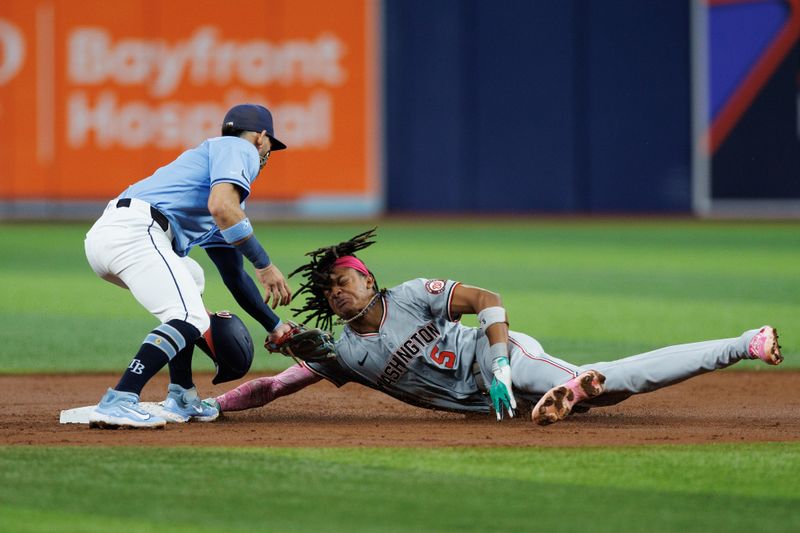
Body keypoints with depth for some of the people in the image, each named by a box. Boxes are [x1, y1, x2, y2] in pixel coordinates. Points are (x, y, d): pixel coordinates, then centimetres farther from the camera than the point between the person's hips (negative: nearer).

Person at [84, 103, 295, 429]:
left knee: (190, 279, 31)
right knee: (191, 318, -15)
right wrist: (264, 264, -9)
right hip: (135, 229, -10)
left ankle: (181, 400, 23)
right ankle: (118, 402, -30)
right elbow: (221, 206, -13)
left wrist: (276, 326, 46)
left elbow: (235, 277, 41)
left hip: (102, 237, 10)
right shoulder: (240, 149, 10)